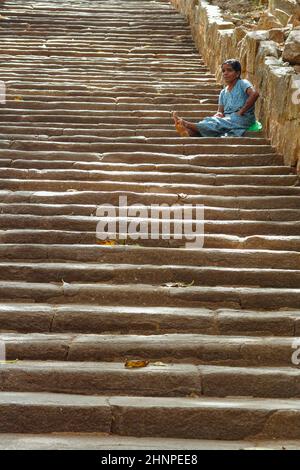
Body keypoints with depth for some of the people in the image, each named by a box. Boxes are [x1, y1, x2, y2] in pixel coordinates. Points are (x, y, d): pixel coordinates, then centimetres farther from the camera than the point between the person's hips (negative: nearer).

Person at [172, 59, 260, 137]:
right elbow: (220, 111, 14)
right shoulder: (223, 93, 20)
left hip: (242, 119, -6)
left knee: (217, 124, -28)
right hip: (228, 119, 6)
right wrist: (219, 115, -13)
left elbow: (254, 94, -19)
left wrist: (241, 112, -20)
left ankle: (187, 125, -45)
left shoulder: (242, 83, 0)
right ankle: (191, 133, -50)